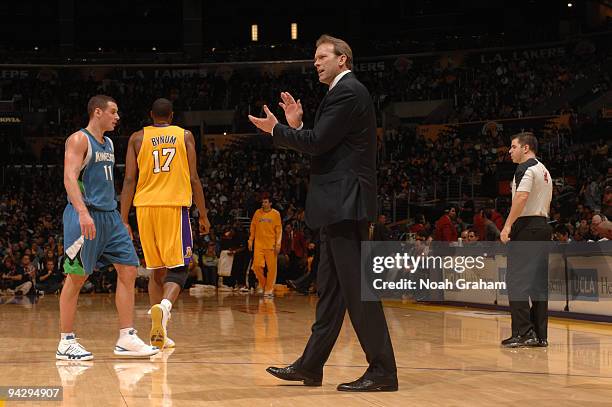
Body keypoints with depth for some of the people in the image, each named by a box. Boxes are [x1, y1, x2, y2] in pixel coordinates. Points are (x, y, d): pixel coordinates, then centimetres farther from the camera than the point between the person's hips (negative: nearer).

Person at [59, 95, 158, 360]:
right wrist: (83, 213, -33)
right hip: (85, 215, -9)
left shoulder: (108, 144, 18)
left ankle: (126, 338, 6)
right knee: (76, 277, -4)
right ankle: (66, 343, 3)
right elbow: (69, 178, -21)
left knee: (128, 270, 3)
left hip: (109, 214, 9)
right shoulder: (79, 139, -9)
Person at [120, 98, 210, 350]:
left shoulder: (138, 138, 10)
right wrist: (203, 215, 9)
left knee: (156, 270, 12)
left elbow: (129, 180, 3)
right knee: (178, 267, 0)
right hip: (175, 206, -2)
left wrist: (124, 220, 3)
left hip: (145, 206, 2)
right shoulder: (185, 136, 8)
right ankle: (163, 306, -30)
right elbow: (194, 179, 3)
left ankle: (158, 333, 9)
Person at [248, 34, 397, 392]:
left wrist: (276, 130, -4)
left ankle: (383, 372, -8)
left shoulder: (347, 92, -10)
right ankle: (310, 366, 21)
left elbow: (318, 142, -16)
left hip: (345, 204, -11)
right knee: (330, 289, 13)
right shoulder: (346, 92, 21)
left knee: (357, 288, -10)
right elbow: (324, 146, 20)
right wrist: (296, 125, 12)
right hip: (339, 206, 11)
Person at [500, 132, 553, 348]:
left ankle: (523, 332, -13)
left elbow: (521, 198, -21)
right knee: (539, 282, 9)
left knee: (516, 280, -8)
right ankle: (540, 335, 9)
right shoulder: (544, 170, 21)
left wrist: (507, 226, -22)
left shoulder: (525, 168, -9)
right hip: (543, 226, 9)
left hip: (525, 227, -9)